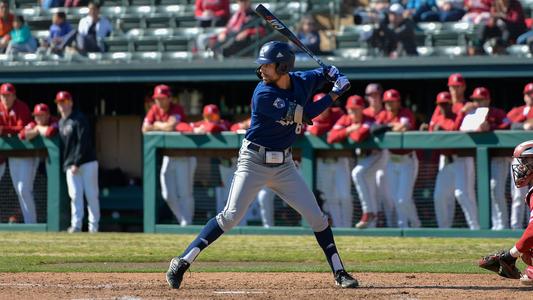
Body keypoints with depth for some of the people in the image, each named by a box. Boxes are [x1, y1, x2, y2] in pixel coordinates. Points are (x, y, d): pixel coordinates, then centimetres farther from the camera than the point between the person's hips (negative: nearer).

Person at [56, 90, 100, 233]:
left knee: (91, 194, -3)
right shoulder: (60, 123, 16)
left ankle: (93, 225, 3)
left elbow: (84, 142, -14)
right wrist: (65, 164, 9)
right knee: (75, 195, -2)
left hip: (87, 162, -6)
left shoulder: (79, 119, -7)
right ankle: (76, 225, -4)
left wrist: (77, 163, -18)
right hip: (70, 165, 6)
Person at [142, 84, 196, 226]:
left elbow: (171, 126, -28)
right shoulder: (155, 110, 4)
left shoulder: (177, 109, -13)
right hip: (168, 155, 7)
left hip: (183, 156, -7)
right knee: (168, 194, 6)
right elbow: (145, 129, -5)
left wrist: (157, 125, -9)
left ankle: (186, 224, -5)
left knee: (184, 193, -9)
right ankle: (183, 221, 19)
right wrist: (164, 127, -14)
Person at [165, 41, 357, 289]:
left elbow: (324, 73, 20)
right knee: (231, 216, -14)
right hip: (254, 163, -5)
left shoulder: (301, 81, -1)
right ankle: (182, 263, -9)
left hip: (283, 164, 5)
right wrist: (334, 95, -15)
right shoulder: (264, 94, -20)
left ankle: (339, 273, 12)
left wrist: (335, 76, -4)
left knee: (316, 217, 1)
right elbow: (303, 114, -23)